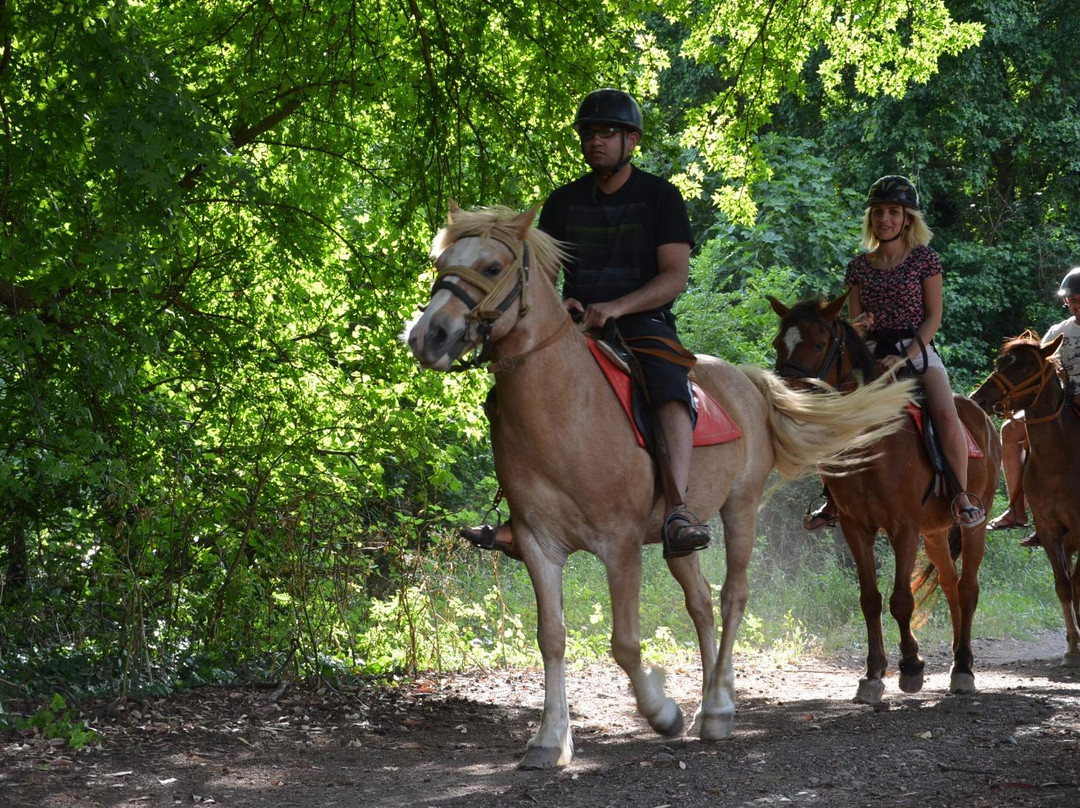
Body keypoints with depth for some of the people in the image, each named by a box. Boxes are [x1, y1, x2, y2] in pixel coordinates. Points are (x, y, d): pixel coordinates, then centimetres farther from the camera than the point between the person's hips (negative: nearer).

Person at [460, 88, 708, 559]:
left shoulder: (660, 197, 3)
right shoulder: (564, 202, 14)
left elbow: (675, 276, -7)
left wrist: (616, 307, -22)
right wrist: (555, 302, -12)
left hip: (644, 322, -4)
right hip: (576, 324, 4)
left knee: (669, 385, -35)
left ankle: (677, 509, -50)